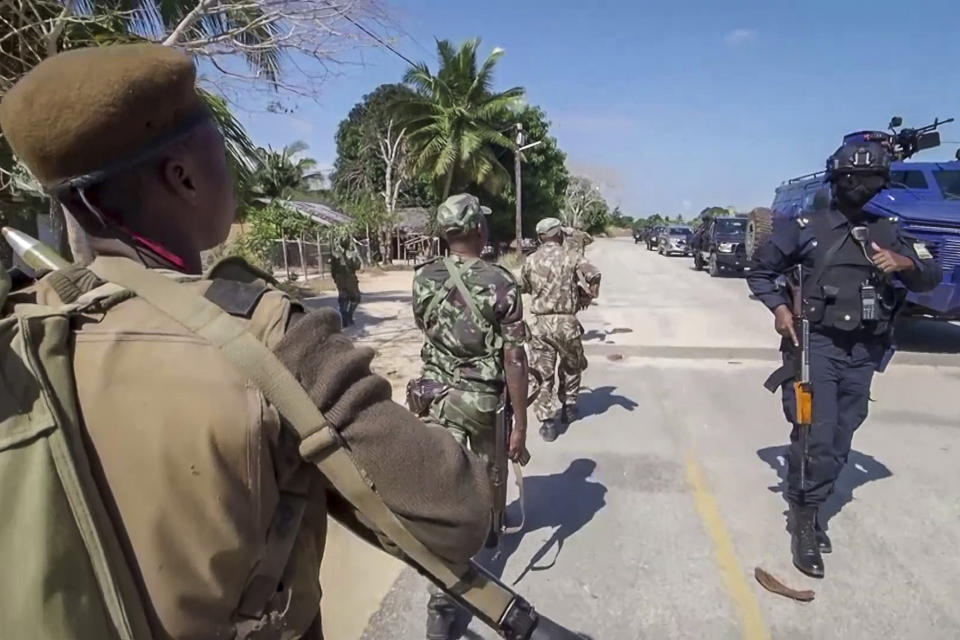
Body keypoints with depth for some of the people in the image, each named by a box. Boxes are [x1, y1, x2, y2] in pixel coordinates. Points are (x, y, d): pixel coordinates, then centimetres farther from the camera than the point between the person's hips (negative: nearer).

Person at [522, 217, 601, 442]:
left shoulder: (530, 261, 3)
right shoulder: (571, 257, -4)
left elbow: (523, 288, 14)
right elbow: (594, 276, -19)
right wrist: (589, 296, -2)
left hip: (540, 323, 1)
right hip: (566, 322, -1)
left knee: (542, 373, 6)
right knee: (571, 366, 23)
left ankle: (547, 422, 2)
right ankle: (568, 408, 34)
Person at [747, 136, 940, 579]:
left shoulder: (887, 231, 12)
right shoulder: (805, 227, 0)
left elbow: (930, 279, 15)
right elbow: (760, 270, 6)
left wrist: (907, 263, -8)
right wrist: (779, 308, -10)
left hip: (863, 352, 5)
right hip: (816, 344, -4)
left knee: (840, 440, 10)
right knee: (816, 436, -12)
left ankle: (811, 508, 26)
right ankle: (804, 519, 2)